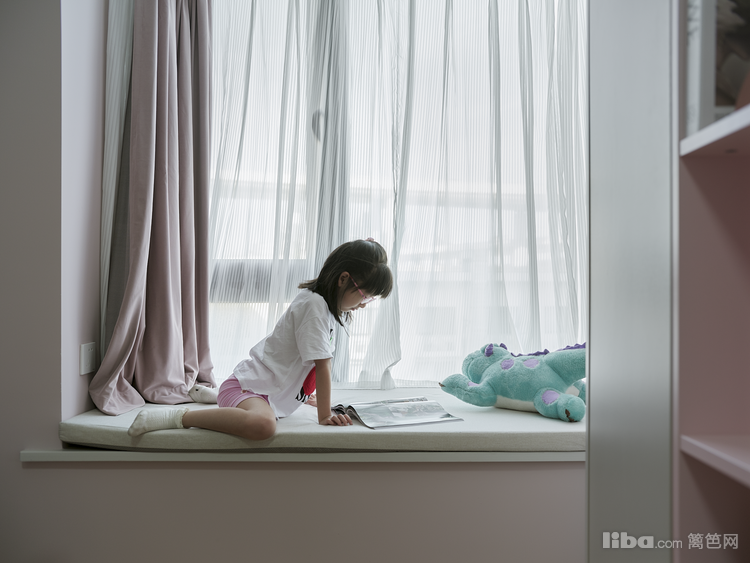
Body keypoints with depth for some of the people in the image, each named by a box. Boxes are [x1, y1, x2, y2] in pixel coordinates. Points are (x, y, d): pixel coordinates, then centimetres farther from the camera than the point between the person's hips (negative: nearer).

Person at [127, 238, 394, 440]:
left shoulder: (330, 304, 9)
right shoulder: (314, 304, -21)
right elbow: (322, 364, -23)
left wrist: (310, 395, 23)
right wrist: (324, 415, -20)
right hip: (249, 384, -10)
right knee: (262, 424, -42)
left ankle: (215, 395, 41)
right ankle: (179, 416, -21)